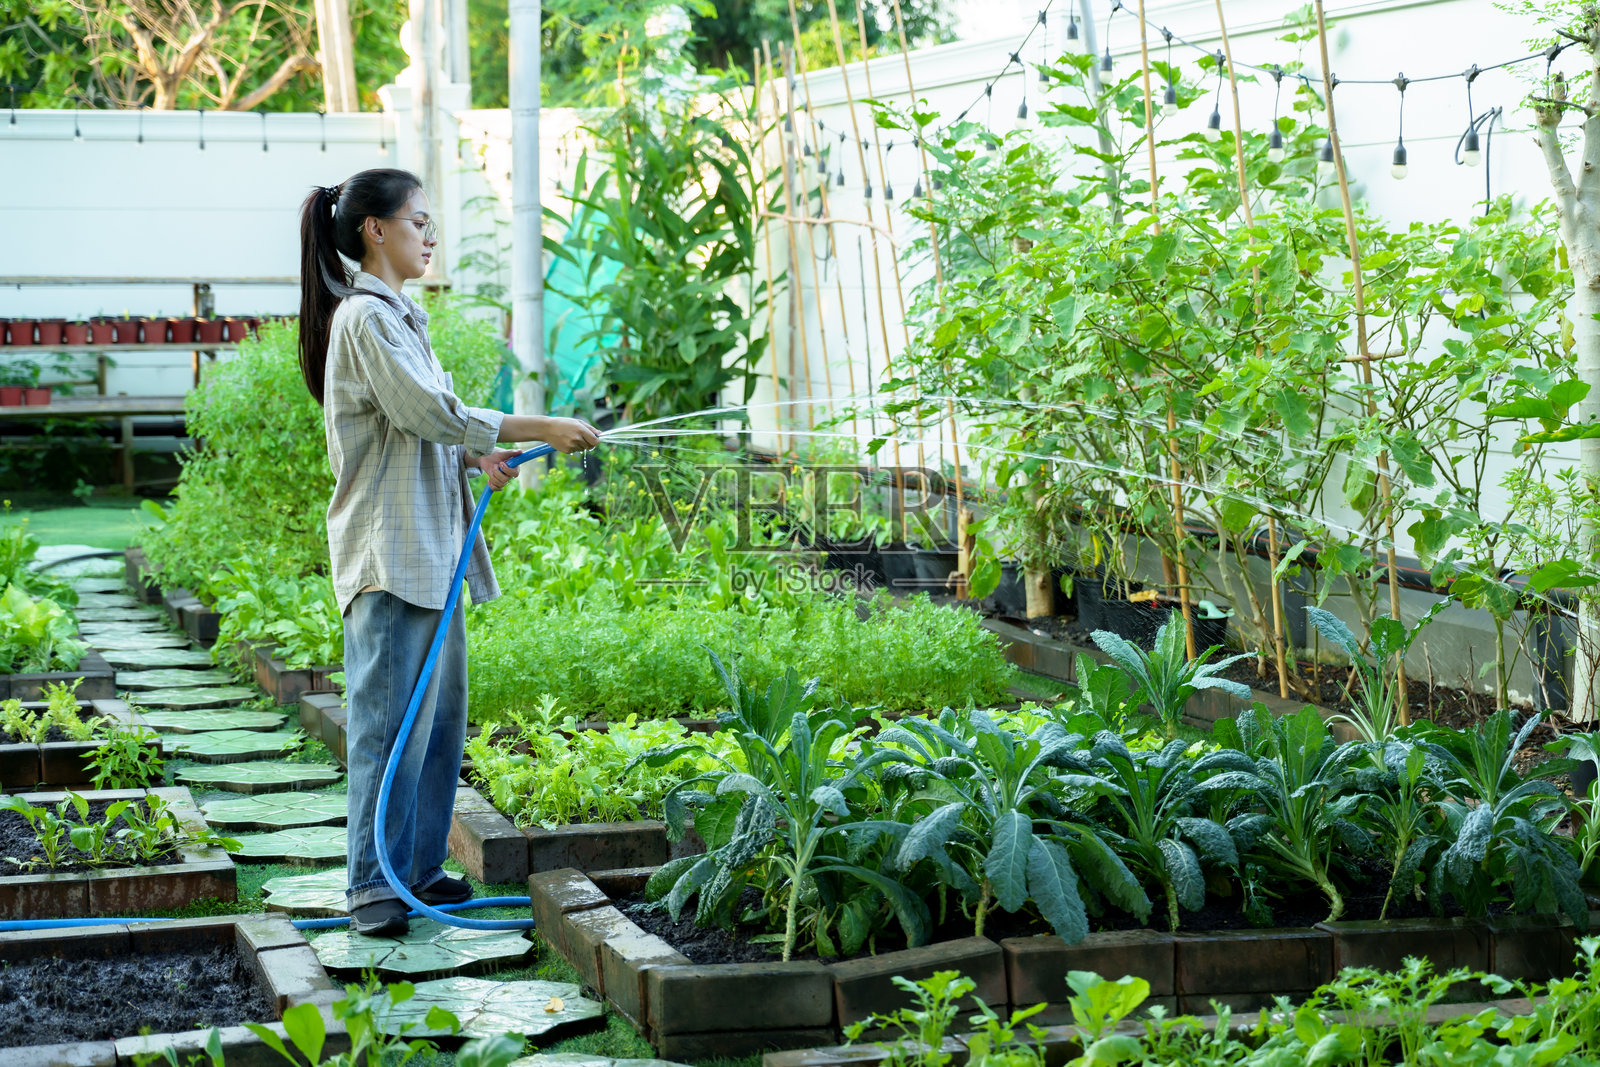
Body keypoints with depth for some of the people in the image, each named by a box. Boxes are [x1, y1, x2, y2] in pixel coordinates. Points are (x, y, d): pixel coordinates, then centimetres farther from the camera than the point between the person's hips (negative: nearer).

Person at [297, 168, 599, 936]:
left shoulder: (398, 316, 20)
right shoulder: (365, 317, -12)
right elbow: (430, 413, -19)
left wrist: (475, 457, 6)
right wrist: (544, 430, -14)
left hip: (433, 549, 10)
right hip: (389, 553, -10)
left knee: (439, 715, 11)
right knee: (390, 720, -9)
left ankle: (417, 869, 18)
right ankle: (372, 887, -5)